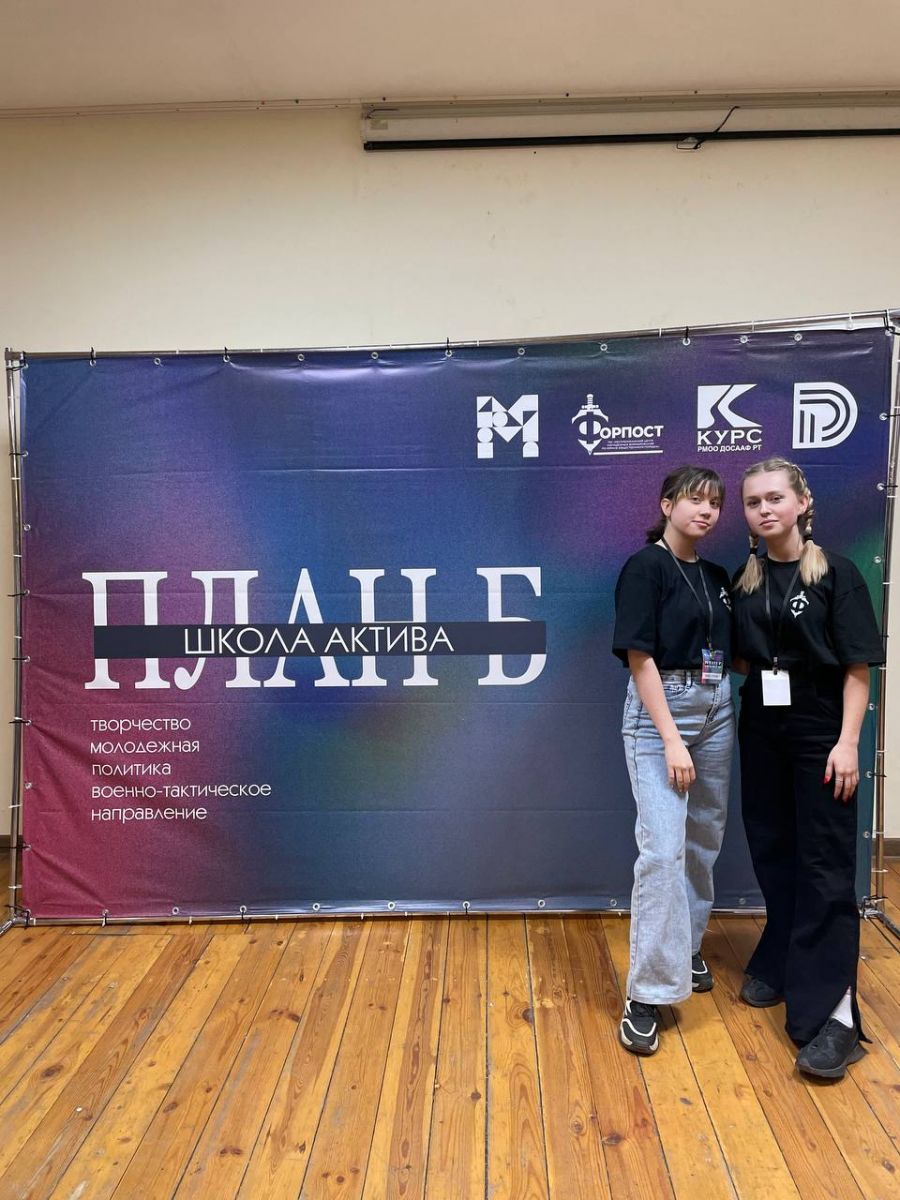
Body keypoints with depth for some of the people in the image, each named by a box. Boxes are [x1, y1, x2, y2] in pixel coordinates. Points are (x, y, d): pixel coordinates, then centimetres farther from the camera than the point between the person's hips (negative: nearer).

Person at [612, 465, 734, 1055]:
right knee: (663, 849, -11)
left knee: (705, 840, 15)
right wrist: (671, 739, -19)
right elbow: (640, 657, -16)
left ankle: (687, 946, 35)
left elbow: (729, 653, 17)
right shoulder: (645, 567, -10)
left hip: (717, 709, 7)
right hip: (660, 710, -7)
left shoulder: (717, 576, 11)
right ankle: (648, 993, -2)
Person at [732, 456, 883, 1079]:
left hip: (819, 733, -5)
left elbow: (858, 666, -9)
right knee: (774, 853, 13)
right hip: (760, 731, 5)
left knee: (824, 866, -3)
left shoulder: (836, 574, -7)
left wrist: (847, 742, -15)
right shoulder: (745, 581, 7)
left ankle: (832, 1013, 1)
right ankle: (781, 965, 32)